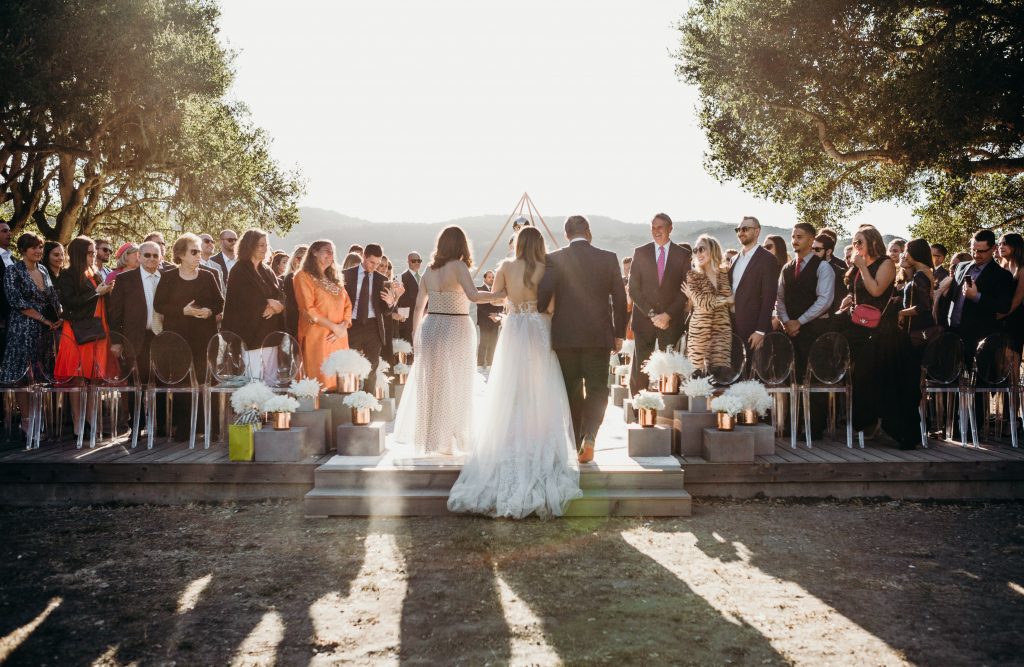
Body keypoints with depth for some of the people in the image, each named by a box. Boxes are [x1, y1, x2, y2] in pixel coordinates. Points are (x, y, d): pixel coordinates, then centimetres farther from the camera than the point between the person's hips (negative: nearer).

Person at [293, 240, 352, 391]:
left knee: (340, 383, 3)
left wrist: (344, 326, -5)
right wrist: (334, 327, -13)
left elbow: (347, 304, 15)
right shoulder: (303, 276, -1)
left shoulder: (334, 278, 21)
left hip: (339, 338, 6)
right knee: (321, 382, -9)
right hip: (317, 337, -6)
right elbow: (307, 309, -11)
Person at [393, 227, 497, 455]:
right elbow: (473, 296, -25)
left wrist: (415, 335, 17)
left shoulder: (429, 270, 6)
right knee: (454, 386, 5)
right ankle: (446, 440, 11)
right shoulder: (458, 266, -10)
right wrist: (503, 294, -19)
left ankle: (428, 436, 22)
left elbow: (419, 306, 9)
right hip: (456, 330, -5)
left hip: (430, 329, 5)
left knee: (429, 385, 14)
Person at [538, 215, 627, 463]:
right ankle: (589, 436, -11)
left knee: (571, 393, 11)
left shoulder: (554, 259, -3)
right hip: (598, 336, 0)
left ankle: (574, 445, 19)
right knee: (597, 389, 9)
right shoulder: (609, 258, 1)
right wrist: (619, 334, 11)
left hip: (565, 336, 0)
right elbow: (619, 298, 3)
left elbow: (542, 296, -8)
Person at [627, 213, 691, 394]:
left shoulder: (683, 255, 5)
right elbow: (633, 288, 2)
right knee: (640, 368, -3)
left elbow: (685, 290, 2)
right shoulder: (640, 253, 7)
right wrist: (651, 314, -8)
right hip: (644, 318, 0)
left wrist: (668, 315, -9)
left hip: (672, 320, 0)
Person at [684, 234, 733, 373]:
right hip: (700, 330, -2)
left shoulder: (725, 273, 10)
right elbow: (701, 301, -10)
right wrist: (725, 299, -1)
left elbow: (732, 301, 6)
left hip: (723, 329, 2)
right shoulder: (692, 275, 4)